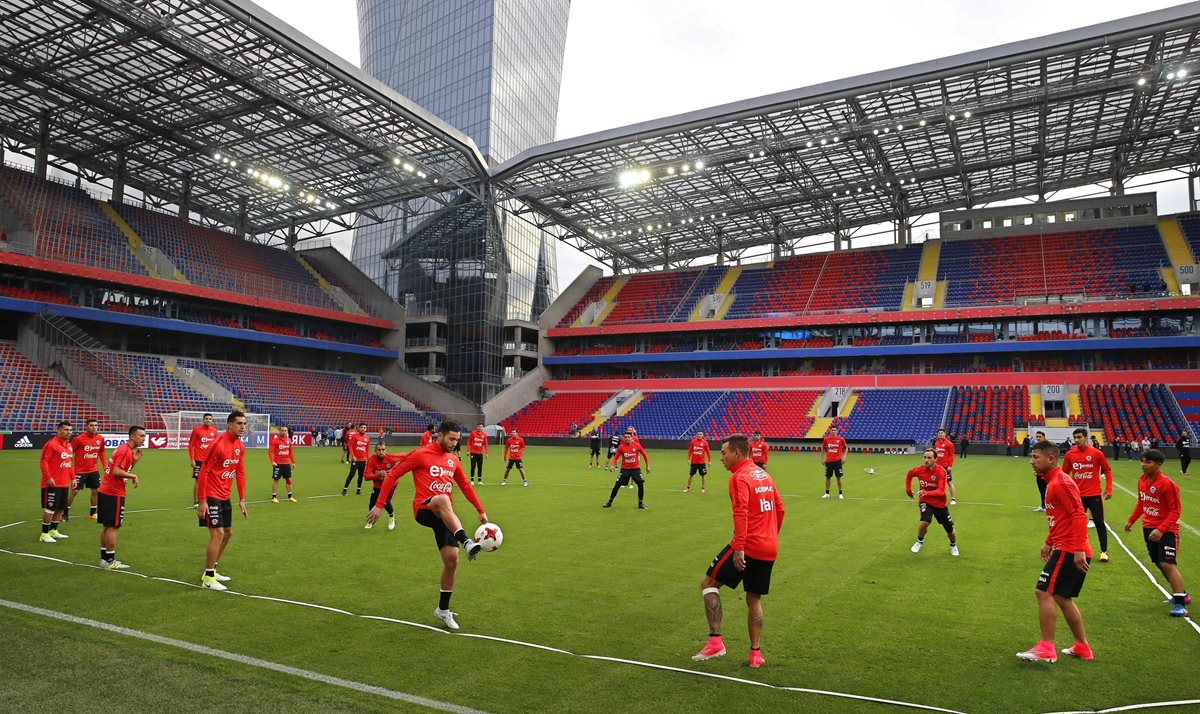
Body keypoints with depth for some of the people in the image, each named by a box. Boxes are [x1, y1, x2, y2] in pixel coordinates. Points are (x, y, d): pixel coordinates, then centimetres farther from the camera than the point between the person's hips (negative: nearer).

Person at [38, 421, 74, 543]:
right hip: (53, 484, -8)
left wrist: (72, 477, 17)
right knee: (50, 508, -3)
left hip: (64, 484, 8)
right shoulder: (51, 444, -13)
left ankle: (53, 530, 26)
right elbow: (43, 462, -15)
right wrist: (48, 478, -21)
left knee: (60, 508, 14)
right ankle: (44, 534, 6)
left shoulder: (69, 445, 13)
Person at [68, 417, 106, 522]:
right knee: (74, 491, 0)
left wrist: (104, 466, 10)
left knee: (95, 491, 7)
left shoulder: (100, 439, -2)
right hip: (80, 470, -5)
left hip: (93, 470, 5)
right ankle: (65, 514, 16)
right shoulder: (79, 439, -15)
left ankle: (92, 514, 21)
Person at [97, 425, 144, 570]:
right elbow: (117, 472, -24)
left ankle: (104, 558, 22)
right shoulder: (125, 451, -15)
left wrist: (134, 460, 6)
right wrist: (133, 476, -14)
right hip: (114, 494, -10)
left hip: (105, 491, 10)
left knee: (107, 526, 15)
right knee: (113, 527, -4)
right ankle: (110, 561, 2)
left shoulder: (125, 449, 15)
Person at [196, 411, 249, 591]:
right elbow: (203, 472, -18)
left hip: (225, 497, 9)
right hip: (212, 496, -9)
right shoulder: (219, 444, -20)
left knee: (228, 533, 15)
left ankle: (211, 570, 29)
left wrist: (242, 500, 10)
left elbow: (240, 473, 11)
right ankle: (208, 578, 1)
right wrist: (202, 500, -20)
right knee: (217, 534, -10)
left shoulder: (240, 446, 4)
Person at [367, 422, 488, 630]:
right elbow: (392, 475, -3)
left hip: (445, 516, 6)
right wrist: (379, 505, -7)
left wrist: (480, 511, 23)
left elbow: (465, 485, 25)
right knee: (443, 500, -40)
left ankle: (443, 610, 18)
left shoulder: (453, 460, 15)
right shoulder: (420, 455, -4)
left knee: (452, 560, 0)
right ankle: (467, 542, -53)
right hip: (424, 510, -6)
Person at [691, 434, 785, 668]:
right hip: (769, 549, 8)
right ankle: (756, 653, 17)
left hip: (747, 546, -8)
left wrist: (738, 548, -26)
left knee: (708, 583, 4)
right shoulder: (764, 475, 15)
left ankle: (715, 641, -1)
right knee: (754, 599, 18)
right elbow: (779, 509, 20)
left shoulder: (739, 477, -11)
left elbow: (741, 513, -23)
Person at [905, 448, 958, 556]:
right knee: (925, 522, -28)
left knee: (950, 530, 11)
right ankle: (919, 541, 2)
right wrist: (908, 489, 11)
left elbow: (941, 491, -32)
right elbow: (909, 474, 10)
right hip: (925, 502, 0)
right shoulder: (919, 470, -15)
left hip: (940, 504, 0)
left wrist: (926, 493, -46)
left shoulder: (941, 471, -23)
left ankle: (953, 545, 45)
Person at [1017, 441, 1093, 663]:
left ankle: (1046, 649, -5)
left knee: (1044, 592, -9)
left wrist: (1078, 549, -27)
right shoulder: (1053, 482, 16)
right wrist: (1049, 543, 25)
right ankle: (1082, 647, 26)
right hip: (1066, 549, 11)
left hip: (1069, 551, -11)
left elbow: (1079, 516, -23)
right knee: (1062, 597, 17)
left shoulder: (1061, 482, -15)